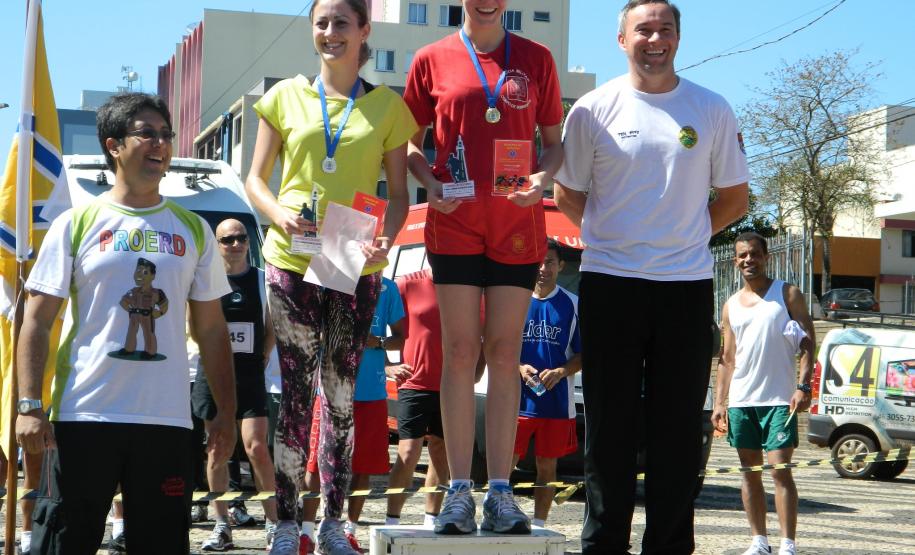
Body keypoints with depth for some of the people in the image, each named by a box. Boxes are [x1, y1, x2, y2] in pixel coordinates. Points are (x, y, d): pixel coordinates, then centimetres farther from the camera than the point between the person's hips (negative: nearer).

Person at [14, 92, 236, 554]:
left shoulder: (193, 231, 11)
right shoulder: (76, 225, 3)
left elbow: (211, 330, 13)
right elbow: (37, 322, 1)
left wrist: (226, 412, 7)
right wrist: (29, 405, -10)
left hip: (167, 420, 2)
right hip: (82, 416, -2)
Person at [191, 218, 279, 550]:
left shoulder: (262, 280, 5)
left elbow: (272, 328, 10)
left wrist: (261, 360, 1)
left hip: (250, 376, -1)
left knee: (256, 447, -11)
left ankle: (273, 523, -2)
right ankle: (222, 526, 13)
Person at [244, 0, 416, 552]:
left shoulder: (387, 105, 6)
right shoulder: (286, 96, 7)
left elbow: (399, 191, 7)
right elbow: (256, 178, 9)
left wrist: (388, 238, -13)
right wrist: (279, 214, -12)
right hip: (294, 260, 0)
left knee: (341, 397, 6)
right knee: (297, 396, -1)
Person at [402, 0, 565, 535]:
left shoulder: (537, 59, 7)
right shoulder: (432, 60, 5)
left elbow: (556, 140, 11)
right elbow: (409, 143, 10)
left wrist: (545, 176, -10)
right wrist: (430, 183, -10)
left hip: (518, 221, 1)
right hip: (456, 221, -1)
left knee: (505, 352, 2)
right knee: (461, 350, -2)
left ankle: (501, 491, 5)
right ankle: (460, 491, 2)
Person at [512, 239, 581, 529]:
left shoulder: (572, 305, 5)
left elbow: (583, 354, 5)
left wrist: (561, 372, -13)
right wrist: (519, 368, -11)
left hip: (556, 403, 1)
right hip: (516, 400, -1)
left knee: (547, 465, 7)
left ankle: (538, 524, 16)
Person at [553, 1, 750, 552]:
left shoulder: (713, 110, 5)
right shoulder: (593, 109, 2)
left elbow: (734, 198, 12)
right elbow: (568, 195, 11)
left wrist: (686, 237, 6)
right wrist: (614, 238, 7)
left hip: (688, 285, 1)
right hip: (610, 284, -1)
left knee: (680, 427, 5)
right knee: (610, 424, 4)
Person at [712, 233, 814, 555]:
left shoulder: (787, 294, 3)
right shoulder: (731, 306, 14)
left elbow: (808, 342, -1)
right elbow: (727, 358, 15)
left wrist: (803, 386, -13)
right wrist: (719, 403, 7)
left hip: (779, 399, -5)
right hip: (740, 401, 5)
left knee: (780, 471, -10)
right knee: (750, 472, 7)